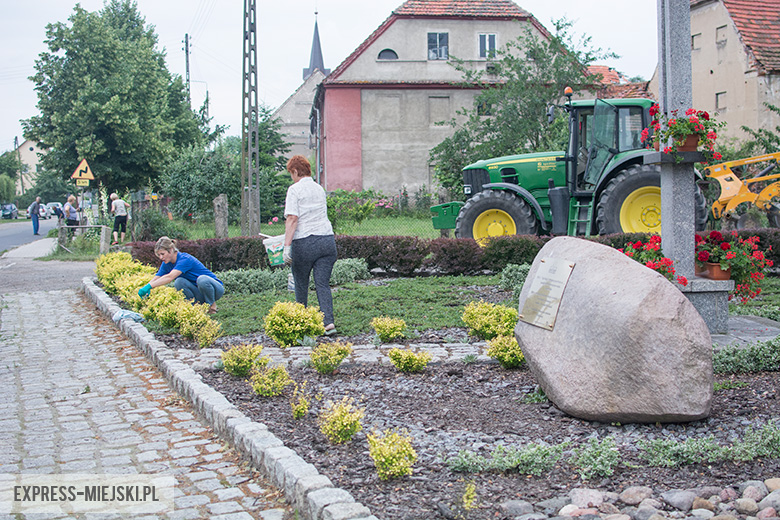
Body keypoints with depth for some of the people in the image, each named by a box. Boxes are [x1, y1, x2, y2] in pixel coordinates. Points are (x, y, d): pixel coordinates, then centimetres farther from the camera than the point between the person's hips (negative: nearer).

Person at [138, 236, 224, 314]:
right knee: (179, 282, -22)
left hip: (216, 288, -6)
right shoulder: (167, 264, 0)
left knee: (202, 279, -40)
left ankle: (212, 305, -13)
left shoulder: (185, 259, -25)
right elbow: (155, 280, -3)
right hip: (198, 292, 6)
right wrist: (145, 289, -25)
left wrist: (148, 286, -42)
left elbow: (170, 277, -38)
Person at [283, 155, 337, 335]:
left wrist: (287, 245, -15)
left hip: (304, 243, -5)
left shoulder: (295, 189, -4)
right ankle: (328, 321, -10)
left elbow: (292, 219, -14)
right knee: (323, 284, 3)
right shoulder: (319, 189, 17)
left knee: (301, 284, 11)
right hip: (327, 239, 5)